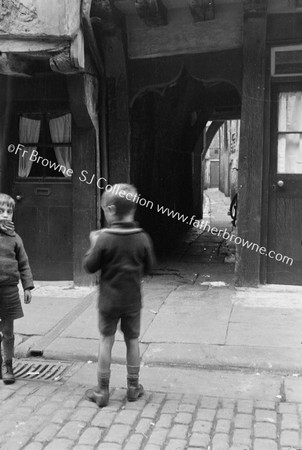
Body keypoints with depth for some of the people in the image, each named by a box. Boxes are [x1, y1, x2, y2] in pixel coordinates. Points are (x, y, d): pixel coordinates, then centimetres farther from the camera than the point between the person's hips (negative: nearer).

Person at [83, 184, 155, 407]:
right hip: (133, 301, 2)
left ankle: (102, 391, 16)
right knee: (132, 340, 15)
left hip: (108, 301, -2)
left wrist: (94, 245, 5)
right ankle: (133, 387, 27)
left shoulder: (104, 239, -16)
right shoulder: (143, 238, -8)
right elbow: (148, 267, 2)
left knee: (106, 341, 9)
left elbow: (90, 266, -8)